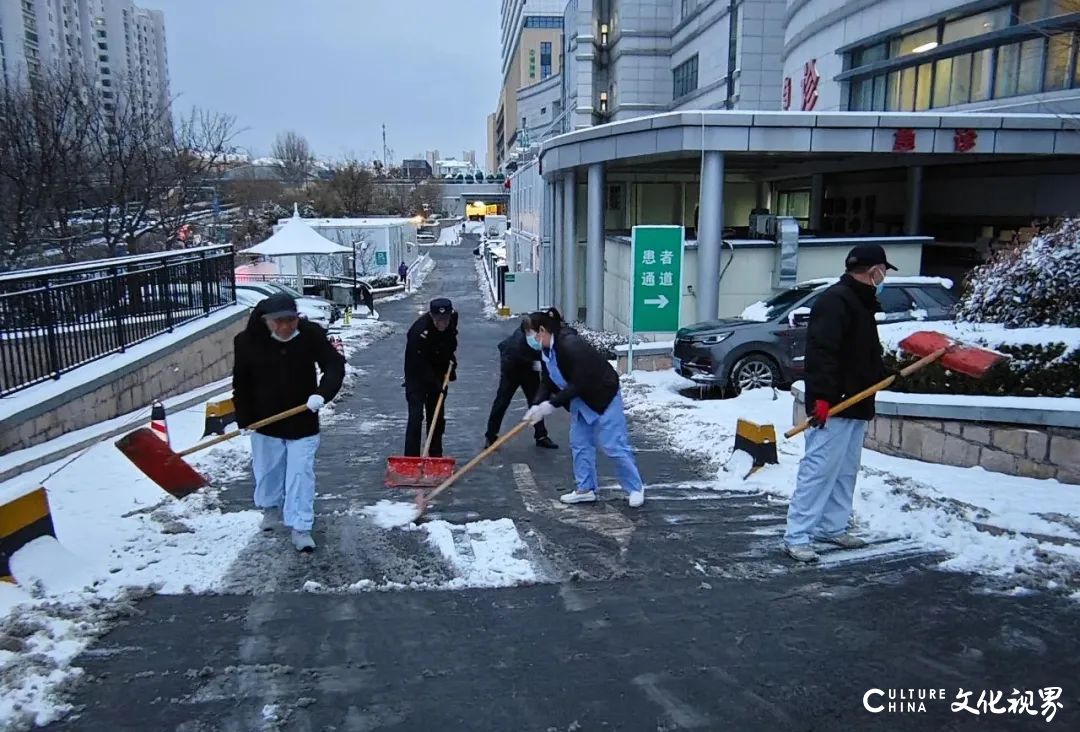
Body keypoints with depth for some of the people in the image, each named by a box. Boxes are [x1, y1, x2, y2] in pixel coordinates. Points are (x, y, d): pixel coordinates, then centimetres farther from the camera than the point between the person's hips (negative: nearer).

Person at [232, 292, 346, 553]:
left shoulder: (311, 334, -14)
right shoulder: (247, 341, -13)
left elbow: (335, 365, -15)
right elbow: (241, 383, -3)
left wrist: (322, 393, -32)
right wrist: (244, 419, -4)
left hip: (303, 422, -1)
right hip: (265, 422, 1)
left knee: (301, 474, -2)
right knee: (268, 471, 18)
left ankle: (301, 528, 7)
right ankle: (271, 507, 46)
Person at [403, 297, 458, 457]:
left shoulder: (453, 318, -13)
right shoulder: (420, 330, -33)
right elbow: (420, 363, -27)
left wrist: (451, 356, 2)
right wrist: (436, 383, -27)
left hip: (438, 373, 6)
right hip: (417, 374, -6)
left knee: (437, 415, 10)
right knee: (416, 415, -12)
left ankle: (436, 455, 19)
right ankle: (411, 457, -9)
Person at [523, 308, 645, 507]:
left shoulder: (571, 345, -31)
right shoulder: (546, 351, -1)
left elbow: (579, 383, -30)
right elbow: (547, 382, 2)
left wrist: (553, 404, -27)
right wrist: (537, 405, -15)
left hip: (604, 396, -9)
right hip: (580, 399, 9)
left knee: (613, 445, -5)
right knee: (579, 443, 9)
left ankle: (635, 488, 11)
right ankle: (586, 489, 20)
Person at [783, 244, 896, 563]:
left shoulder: (862, 302, 19)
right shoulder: (835, 300, -15)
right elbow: (821, 351, -24)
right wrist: (822, 396, -28)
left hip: (855, 404, 11)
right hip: (831, 405, -11)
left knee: (846, 471, 15)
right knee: (819, 470, -10)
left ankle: (833, 527, 25)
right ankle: (796, 537, -5)